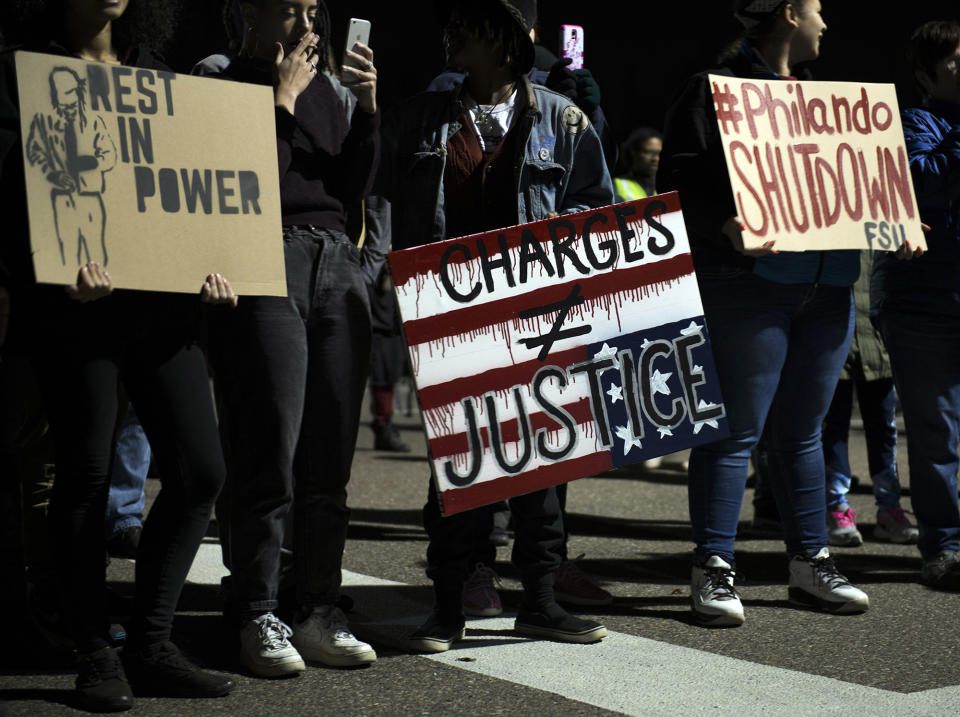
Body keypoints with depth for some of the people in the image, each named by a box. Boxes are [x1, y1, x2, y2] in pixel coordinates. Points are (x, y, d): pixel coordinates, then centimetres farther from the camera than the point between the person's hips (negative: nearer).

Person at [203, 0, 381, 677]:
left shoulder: (322, 86, 20)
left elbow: (355, 185, 14)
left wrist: (368, 107, 2)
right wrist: (282, 101, -8)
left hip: (338, 264, 6)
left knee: (331, 454, 5)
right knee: (270, 454, -7)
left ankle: (320, 611, 11)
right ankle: (259, 617, 0)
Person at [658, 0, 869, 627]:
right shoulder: (714, 90, -3)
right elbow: (679, 181, -11)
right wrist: (725, 225, -27)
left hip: (826, 288, 7)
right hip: (748, 285, -7)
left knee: (802, 431, 12)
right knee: (736, 429, -5)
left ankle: (810, 563, 20)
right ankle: (714, 569, 2)